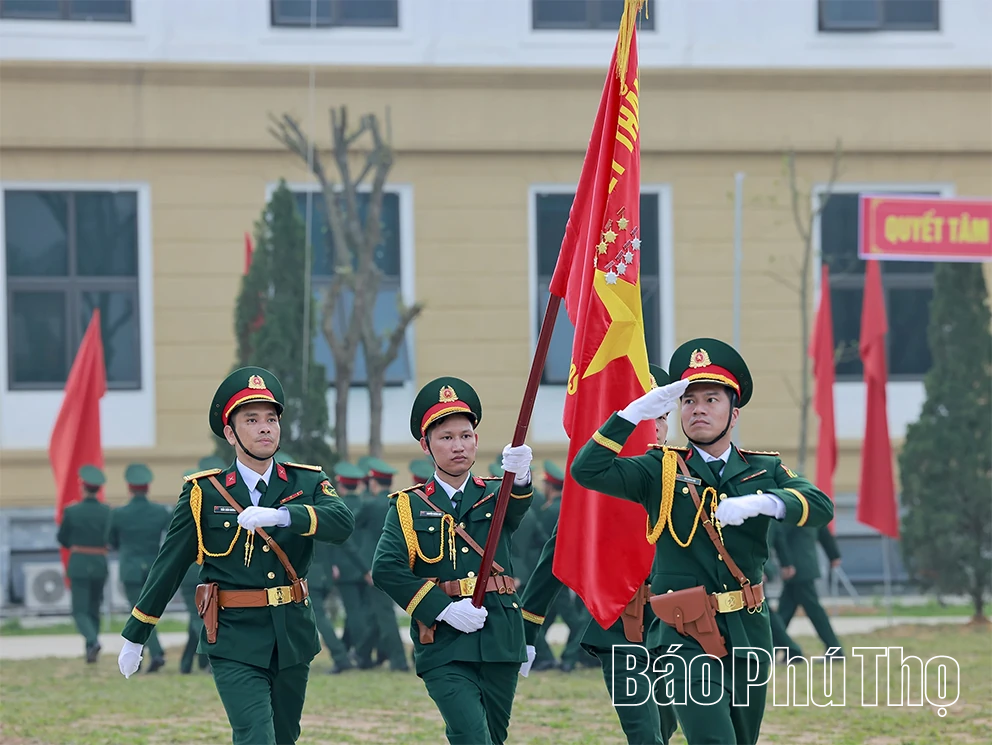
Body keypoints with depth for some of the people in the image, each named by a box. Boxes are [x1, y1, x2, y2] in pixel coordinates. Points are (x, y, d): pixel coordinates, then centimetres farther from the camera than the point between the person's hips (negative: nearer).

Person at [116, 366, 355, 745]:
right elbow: (167, 567, 4)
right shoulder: (204, 494, -1)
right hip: (235, 646, -4)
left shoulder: (307, 484, 4)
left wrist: (280, 515, -33)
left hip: (292, 640, 4)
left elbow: (342, 523, -17)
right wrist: (134, 637, 7)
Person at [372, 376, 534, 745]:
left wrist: (519, 476, -38)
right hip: (443, 644, -3)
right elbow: (386, 568, -9)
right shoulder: (409, 507, 5)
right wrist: (442, 608, -17)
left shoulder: (494, 496, 11)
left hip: (499, 638, 3)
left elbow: (516, 505, -14)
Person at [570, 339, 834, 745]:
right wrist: (637, 411, -16)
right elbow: (587, 471, -10)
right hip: (689, 639, -4)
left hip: (750, 635, 4)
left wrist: (763, 502, -26)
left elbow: (821, 507, -8)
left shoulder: (764, 470, 8)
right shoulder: (661, 470, 2)